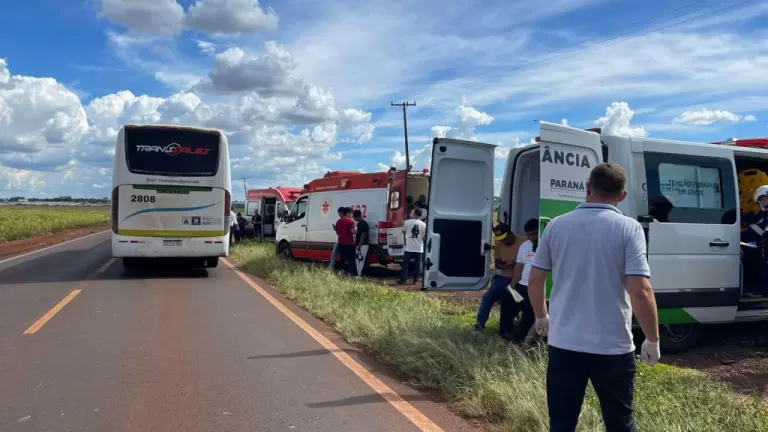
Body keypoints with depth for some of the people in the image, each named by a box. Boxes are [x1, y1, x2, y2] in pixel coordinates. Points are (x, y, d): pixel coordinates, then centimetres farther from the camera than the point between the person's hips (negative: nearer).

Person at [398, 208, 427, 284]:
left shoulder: (408, 222, -8)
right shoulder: (424, 225, -3)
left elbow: (403, 231, 8)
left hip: (409, 248, -1)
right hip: (419, 248, 1)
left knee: (405, 263, 9)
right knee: (417, 264, 9)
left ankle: (403, 278, 8)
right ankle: (415, 279, 10)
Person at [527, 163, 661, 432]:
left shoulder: (557, 226, 0)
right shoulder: (628, 228, -9)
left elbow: (534, 281, 5)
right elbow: (641, 291, -16)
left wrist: (541, 318, 22)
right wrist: (652, 340, -2)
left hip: (564, 345, 2)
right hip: (613, 348, -1)